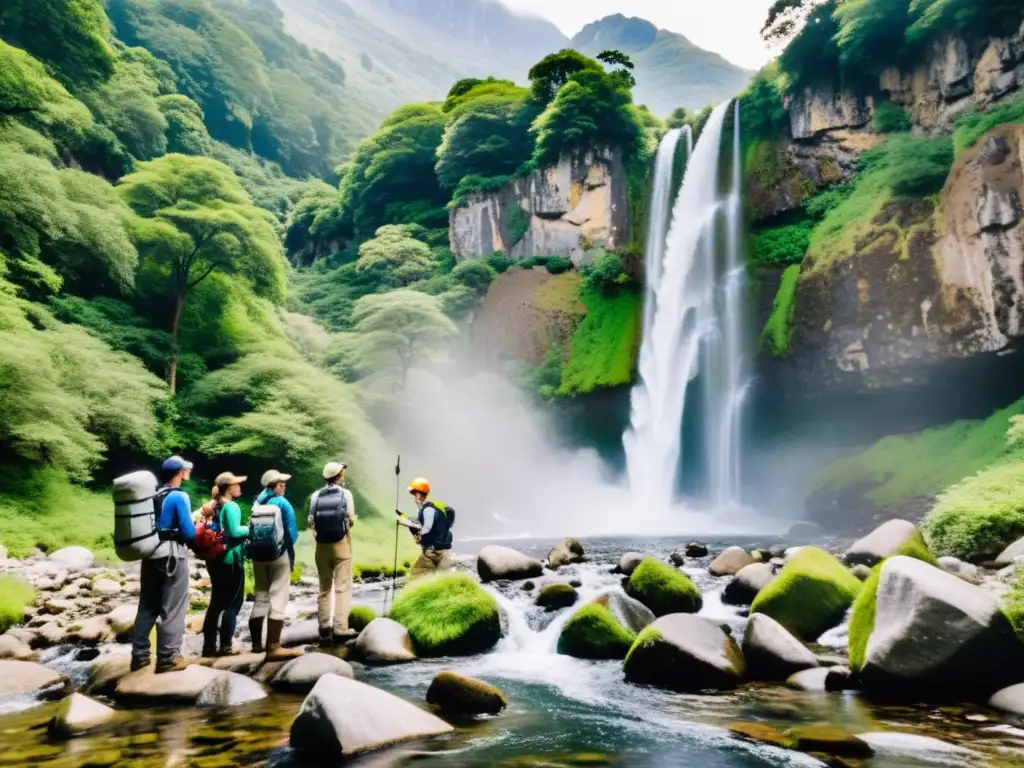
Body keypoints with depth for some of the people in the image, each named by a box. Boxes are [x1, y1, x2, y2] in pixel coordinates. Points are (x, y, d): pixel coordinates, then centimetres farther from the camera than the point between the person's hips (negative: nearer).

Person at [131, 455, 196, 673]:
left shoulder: (153, 495, 10)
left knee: (148, 606, 14)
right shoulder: (179, 497, -13)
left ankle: (139, 655, 20)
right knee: (172, 609, 0)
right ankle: (167, 658, 3)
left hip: (151, 555, 8)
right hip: (172, 557, -7)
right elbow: (188, 532, -14)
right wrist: (197, 529, 7)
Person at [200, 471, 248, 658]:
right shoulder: (231, 506, -15)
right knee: (232, 603, 0)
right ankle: (225, 646, 0)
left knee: (216, 603, 13)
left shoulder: (213, 507, 11)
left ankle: (209, 646, 15)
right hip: (231, 559, -8)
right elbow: (234, 531, -23)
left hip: (216, 559, 8)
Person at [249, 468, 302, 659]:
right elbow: (291, 532, -9)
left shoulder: (257, 503, 9)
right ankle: (273, 647, -10)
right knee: (277, 599, -6)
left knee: (261, 598, 15)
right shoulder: (281, 503, -7)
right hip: (278, 554, -6)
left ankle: (257, 644, 22)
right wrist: (290, 551, 5)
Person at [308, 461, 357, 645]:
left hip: (322, 545, 3)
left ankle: (325, 628, 14)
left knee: (324, 588, 14)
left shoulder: (316, 496, -2)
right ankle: (340, 629, -6)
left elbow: (311, 522, -2)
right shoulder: (345, 494, -7)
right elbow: (351, 520, -7)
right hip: (341, 543, -3)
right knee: (342, 587, 0)